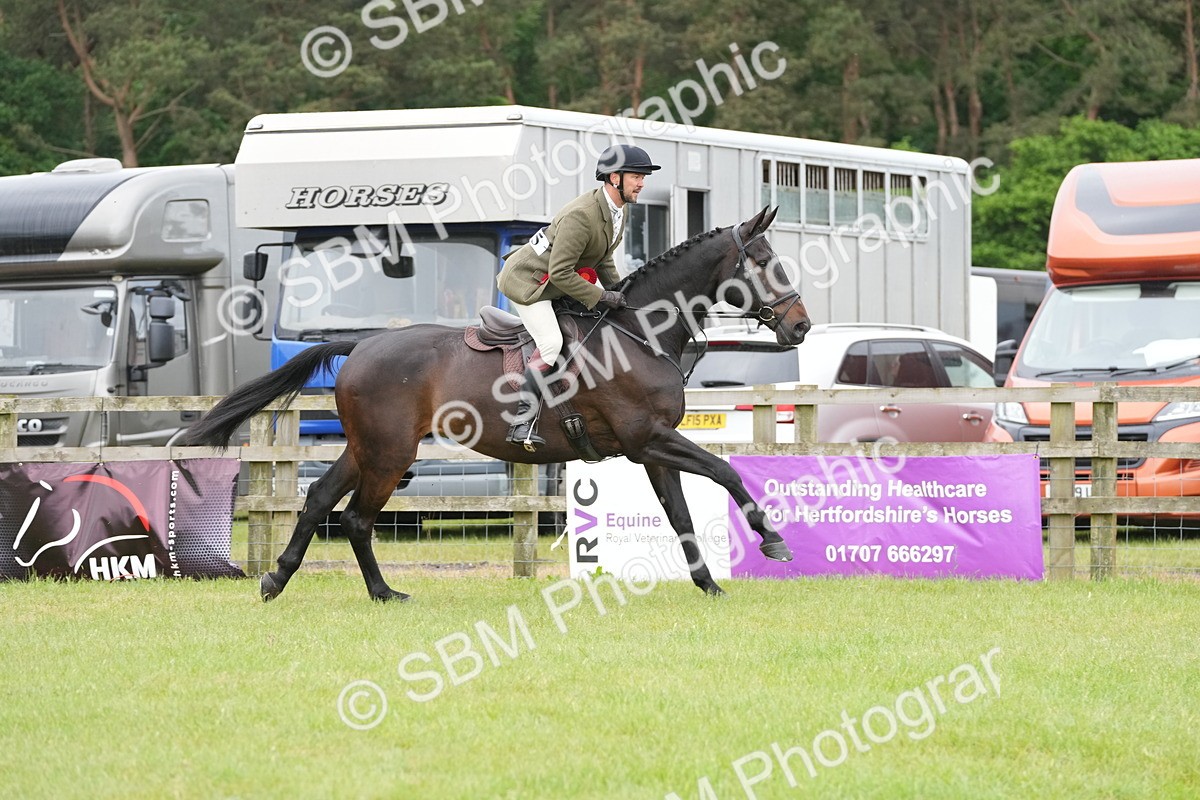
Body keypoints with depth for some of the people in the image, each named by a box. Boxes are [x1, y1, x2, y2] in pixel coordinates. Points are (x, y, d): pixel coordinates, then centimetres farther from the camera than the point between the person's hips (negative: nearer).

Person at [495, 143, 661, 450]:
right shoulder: (581, 216, -31)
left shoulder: (618, 209, 0)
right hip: (527, 278, -10)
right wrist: (601, 297, -24)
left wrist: (619, 293, 1)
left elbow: (603, 261, 14)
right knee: (551, 343, -26)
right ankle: (522, 422, -24)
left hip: (559, 278, 10)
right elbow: (559, 272, -30)